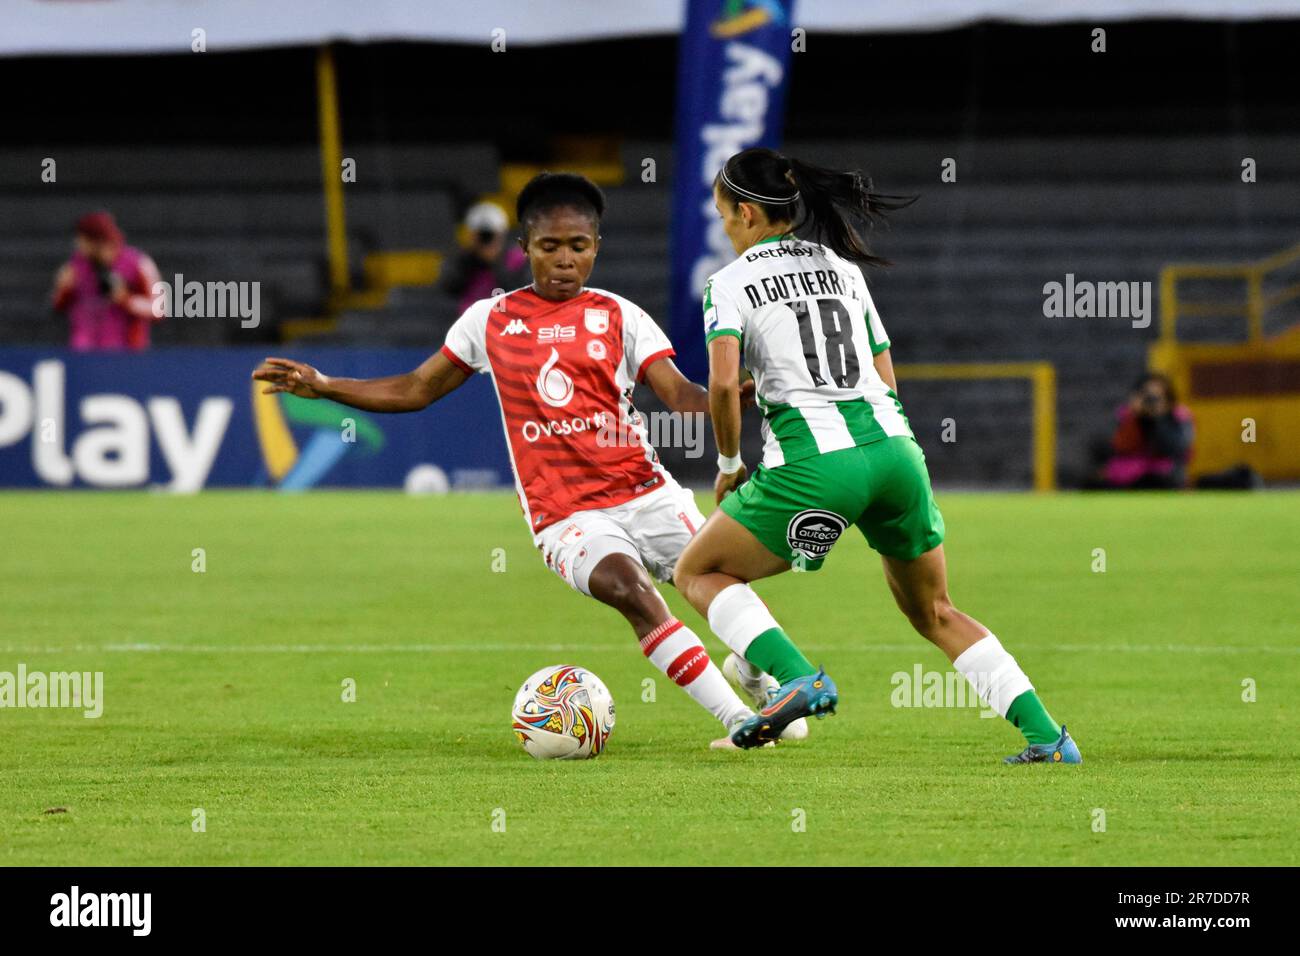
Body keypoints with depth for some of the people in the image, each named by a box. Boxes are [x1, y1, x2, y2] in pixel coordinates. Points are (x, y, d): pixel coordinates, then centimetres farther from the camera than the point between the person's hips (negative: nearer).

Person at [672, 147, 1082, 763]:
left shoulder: (731, 282, 4)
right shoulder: (843, 268, 21)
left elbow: (724, 382, -11)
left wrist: (729, 464, 4)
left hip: (813, 460, -6)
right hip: (896, 448, 6)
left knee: (697, 572, 13)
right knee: (933, 613, 22)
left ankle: (798, 679, -10)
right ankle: (1046, 734, 9)